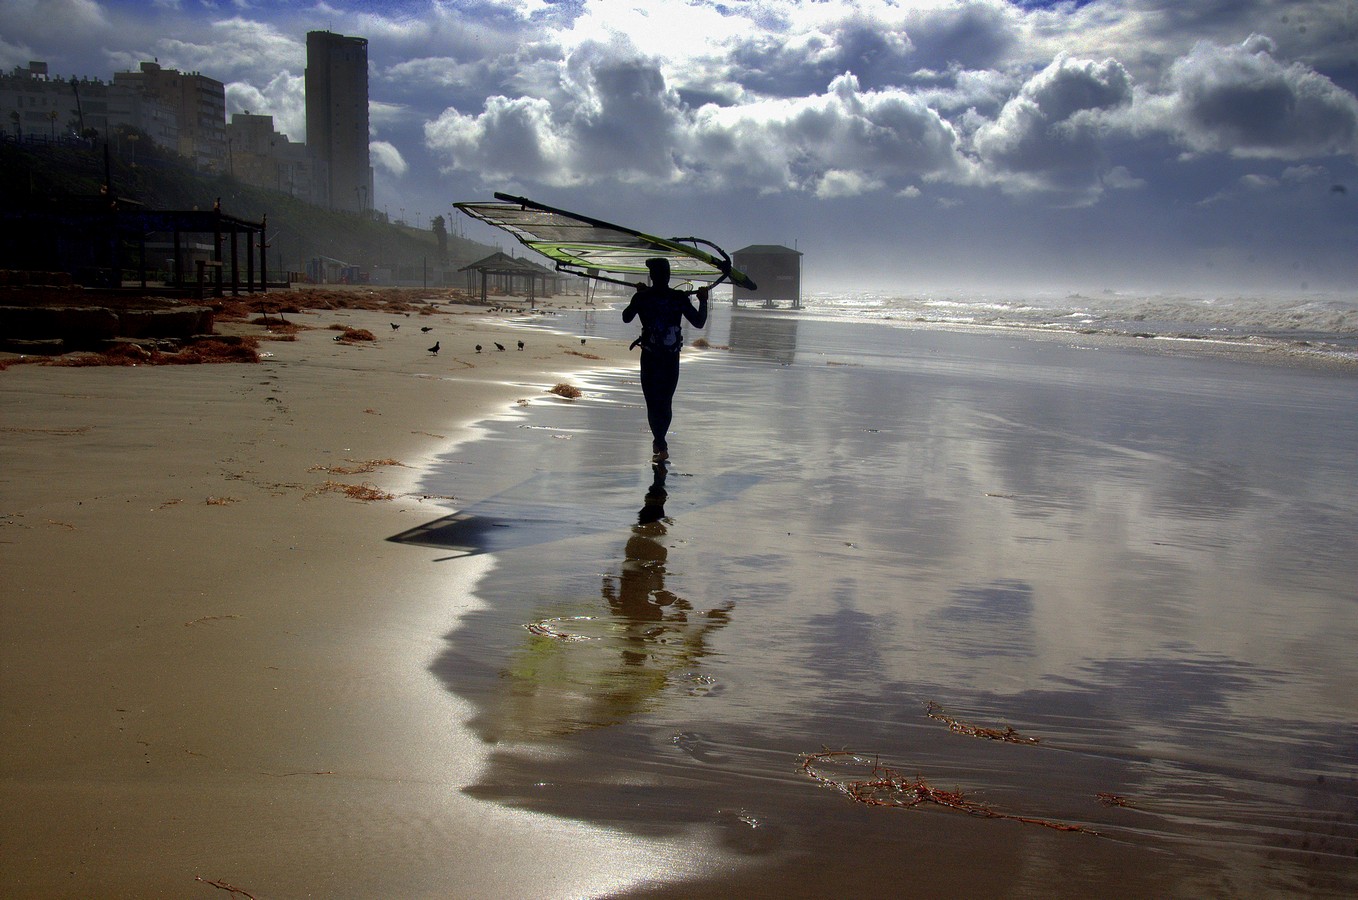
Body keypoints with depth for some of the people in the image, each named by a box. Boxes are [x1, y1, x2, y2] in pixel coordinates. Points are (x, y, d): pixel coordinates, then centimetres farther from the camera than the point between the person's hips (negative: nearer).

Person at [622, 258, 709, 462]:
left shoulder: (642, 297, -7)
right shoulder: (680, 298, -7)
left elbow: (626, 318, 9)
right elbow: (699, 323, -4)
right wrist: (703, 301, 9)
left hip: (650, 358, -1)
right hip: (672, 359, 1)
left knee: (653, 404, 2)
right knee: (666, 403, 16)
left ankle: (661, 446, -10)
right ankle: (659, 443, 30)